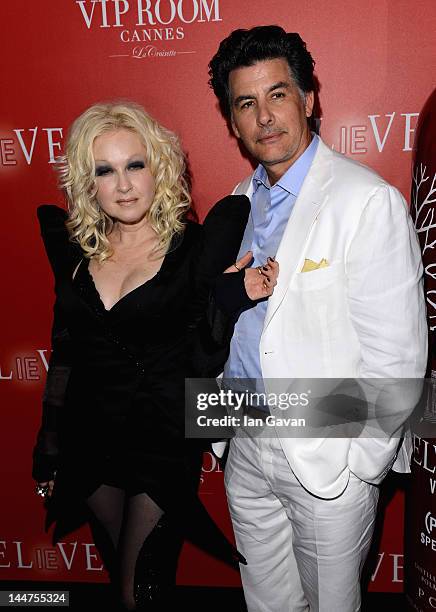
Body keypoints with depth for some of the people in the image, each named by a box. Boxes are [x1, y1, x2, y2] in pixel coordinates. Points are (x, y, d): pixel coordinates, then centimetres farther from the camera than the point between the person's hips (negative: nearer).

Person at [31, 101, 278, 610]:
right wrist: (48, 450, 11)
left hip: (164, 439, -4)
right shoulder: (75, 249, -1)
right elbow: (64, 351, 6)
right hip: (89, 437, 4)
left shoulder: (196, 246, -12)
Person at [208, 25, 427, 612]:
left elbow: (396, 352, -17)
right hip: (246, 447, 6)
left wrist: (361, 467, -14)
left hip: (327, 456, -6)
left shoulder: (368, 201, -17)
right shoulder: (240, 203, 6)